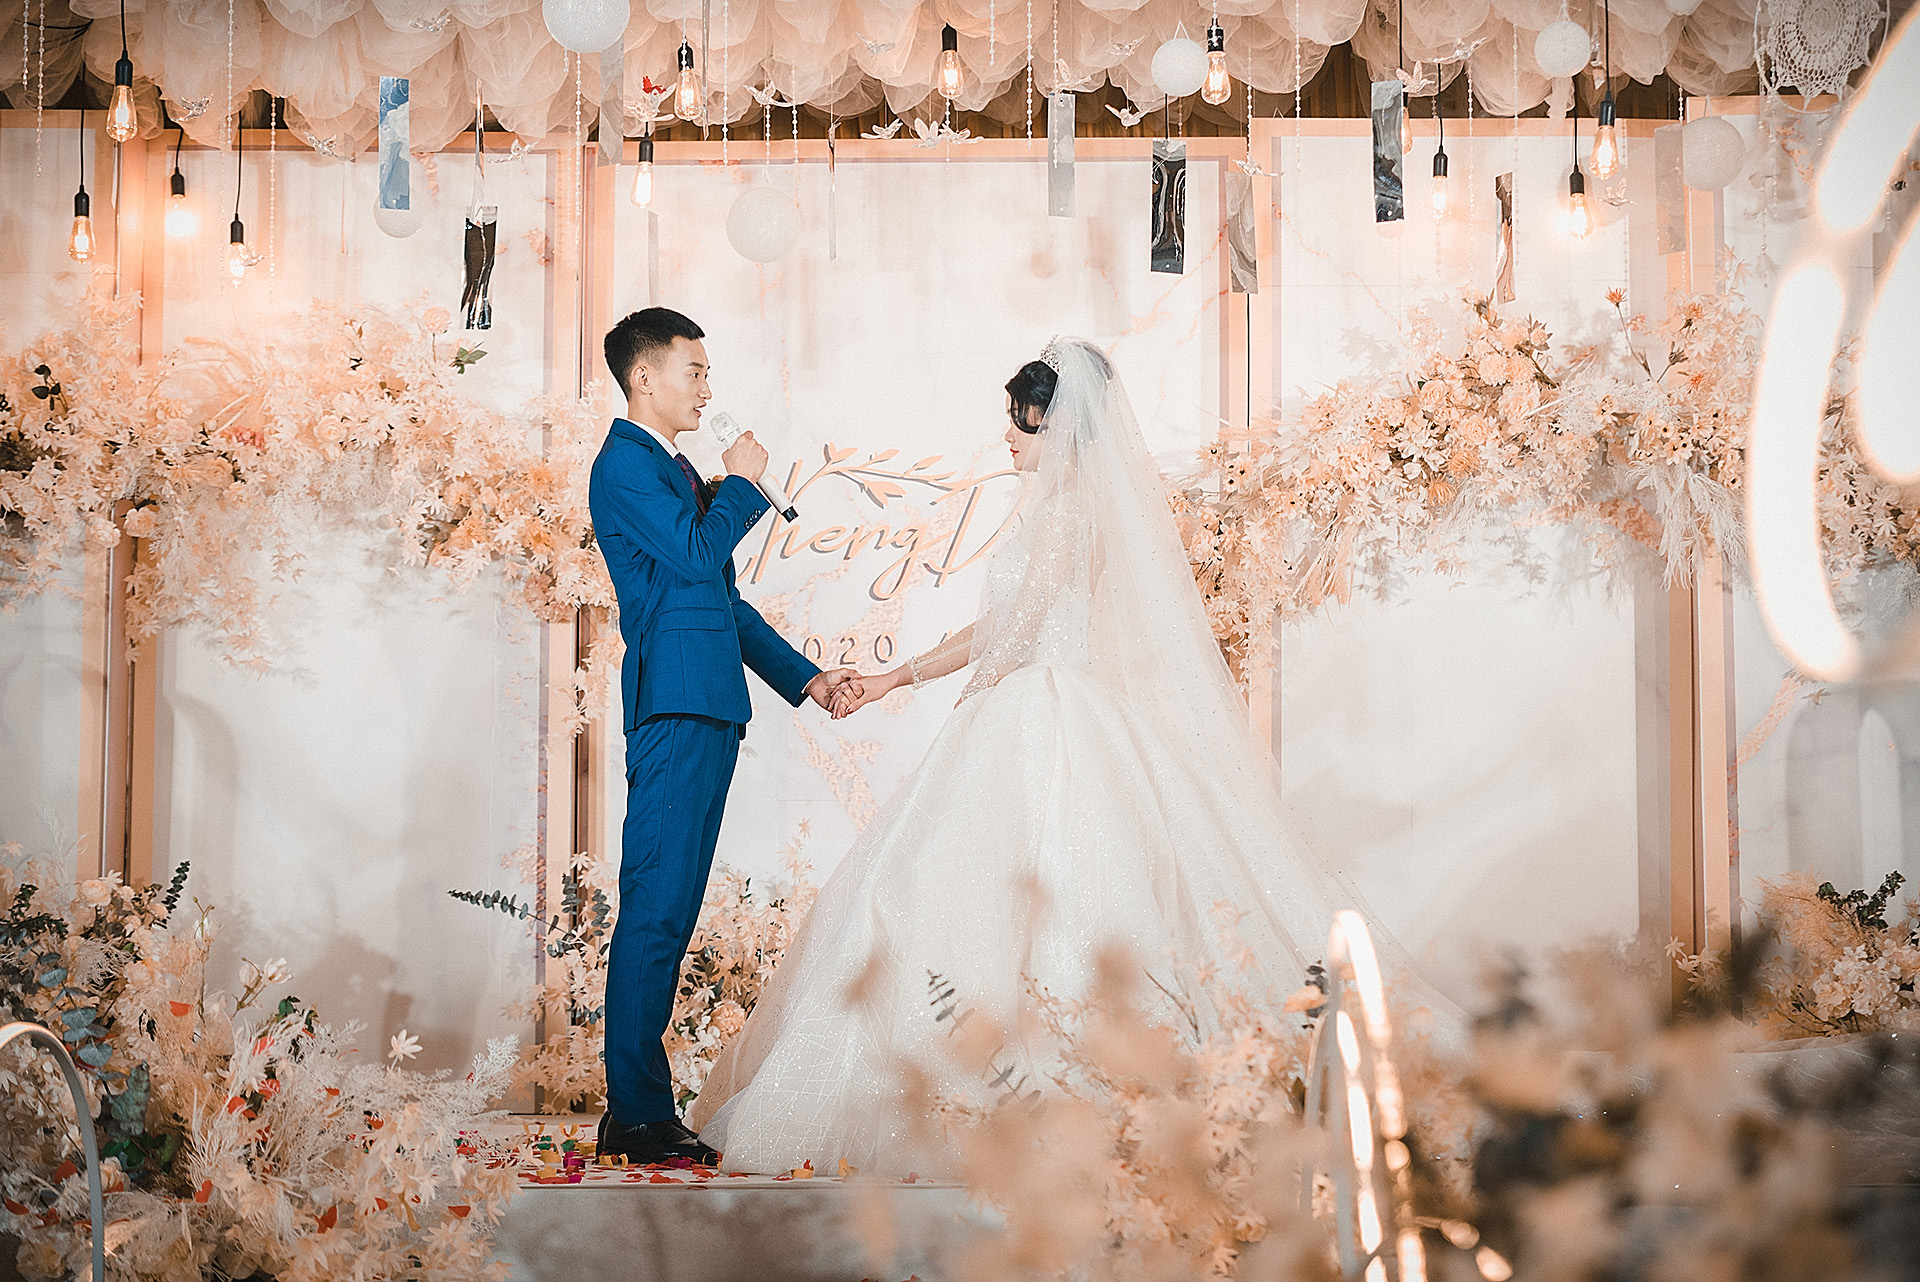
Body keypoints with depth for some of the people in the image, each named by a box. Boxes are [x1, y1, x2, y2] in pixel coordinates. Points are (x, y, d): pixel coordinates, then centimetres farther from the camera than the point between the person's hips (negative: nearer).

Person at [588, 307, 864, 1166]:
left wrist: (806, 678, 19)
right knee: (655, 915, -10)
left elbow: (725, 603, 25)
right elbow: (696, 554, -17)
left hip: (707, 711, 10)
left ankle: (637, 1107, 14)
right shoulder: (624, 463, -5)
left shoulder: (677, 471, 24)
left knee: (668, 917, 10)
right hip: (675, 709, -10)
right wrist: (742, 484, 0)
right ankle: (638, 1117, -8)